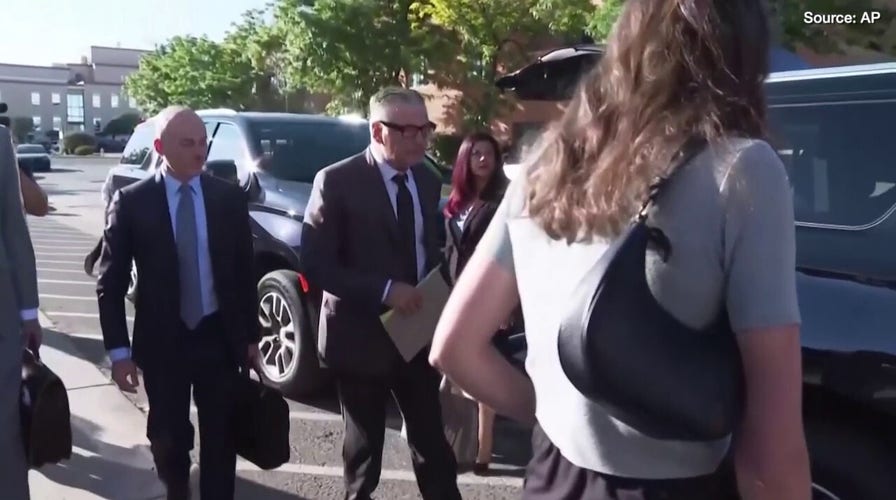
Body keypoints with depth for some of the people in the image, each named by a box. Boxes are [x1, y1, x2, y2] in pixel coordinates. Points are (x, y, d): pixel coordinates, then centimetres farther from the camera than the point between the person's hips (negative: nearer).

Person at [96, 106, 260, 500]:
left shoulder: (230, 198, -1)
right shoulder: (131, 202, -6)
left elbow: (245, 272, 4)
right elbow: (110, 282, -4)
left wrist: (251, 335, 4)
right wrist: (118, 350, -7)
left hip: (220, 337, 1)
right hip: (162, 341, -1)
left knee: (220, 437, 11)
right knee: (168, 437, 15)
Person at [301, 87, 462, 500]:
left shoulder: (427, 182, 5)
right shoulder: (337, 181, -13)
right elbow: (315, 264, -17)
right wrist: (384, 291, -24)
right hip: (362, 337, -4)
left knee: (432, 440, 13)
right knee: (364, 446, 15)